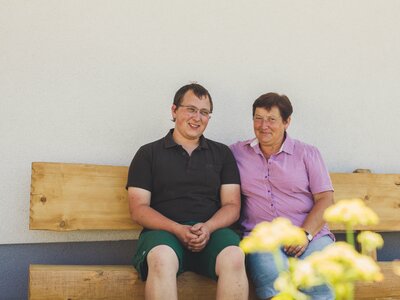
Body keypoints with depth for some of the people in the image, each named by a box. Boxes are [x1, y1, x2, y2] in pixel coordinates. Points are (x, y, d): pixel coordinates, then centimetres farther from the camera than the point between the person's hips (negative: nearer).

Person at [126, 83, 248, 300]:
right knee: (162, 259, -38)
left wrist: (208, 227, -9)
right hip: (163, 231, -1)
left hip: (212, 231, 2)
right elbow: (138, 209, 4)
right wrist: (177, 229, -11)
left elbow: (232, 205, 13)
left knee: (234, 258, -33)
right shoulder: (148, 154, 12)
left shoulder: (222, 154, 19)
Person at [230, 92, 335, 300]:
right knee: (275, 283, -34)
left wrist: (305, 234, -8)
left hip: (311, 235, 1)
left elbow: (325, 199, 7)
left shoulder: (308, 153, 15)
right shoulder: (237, 153, 17)